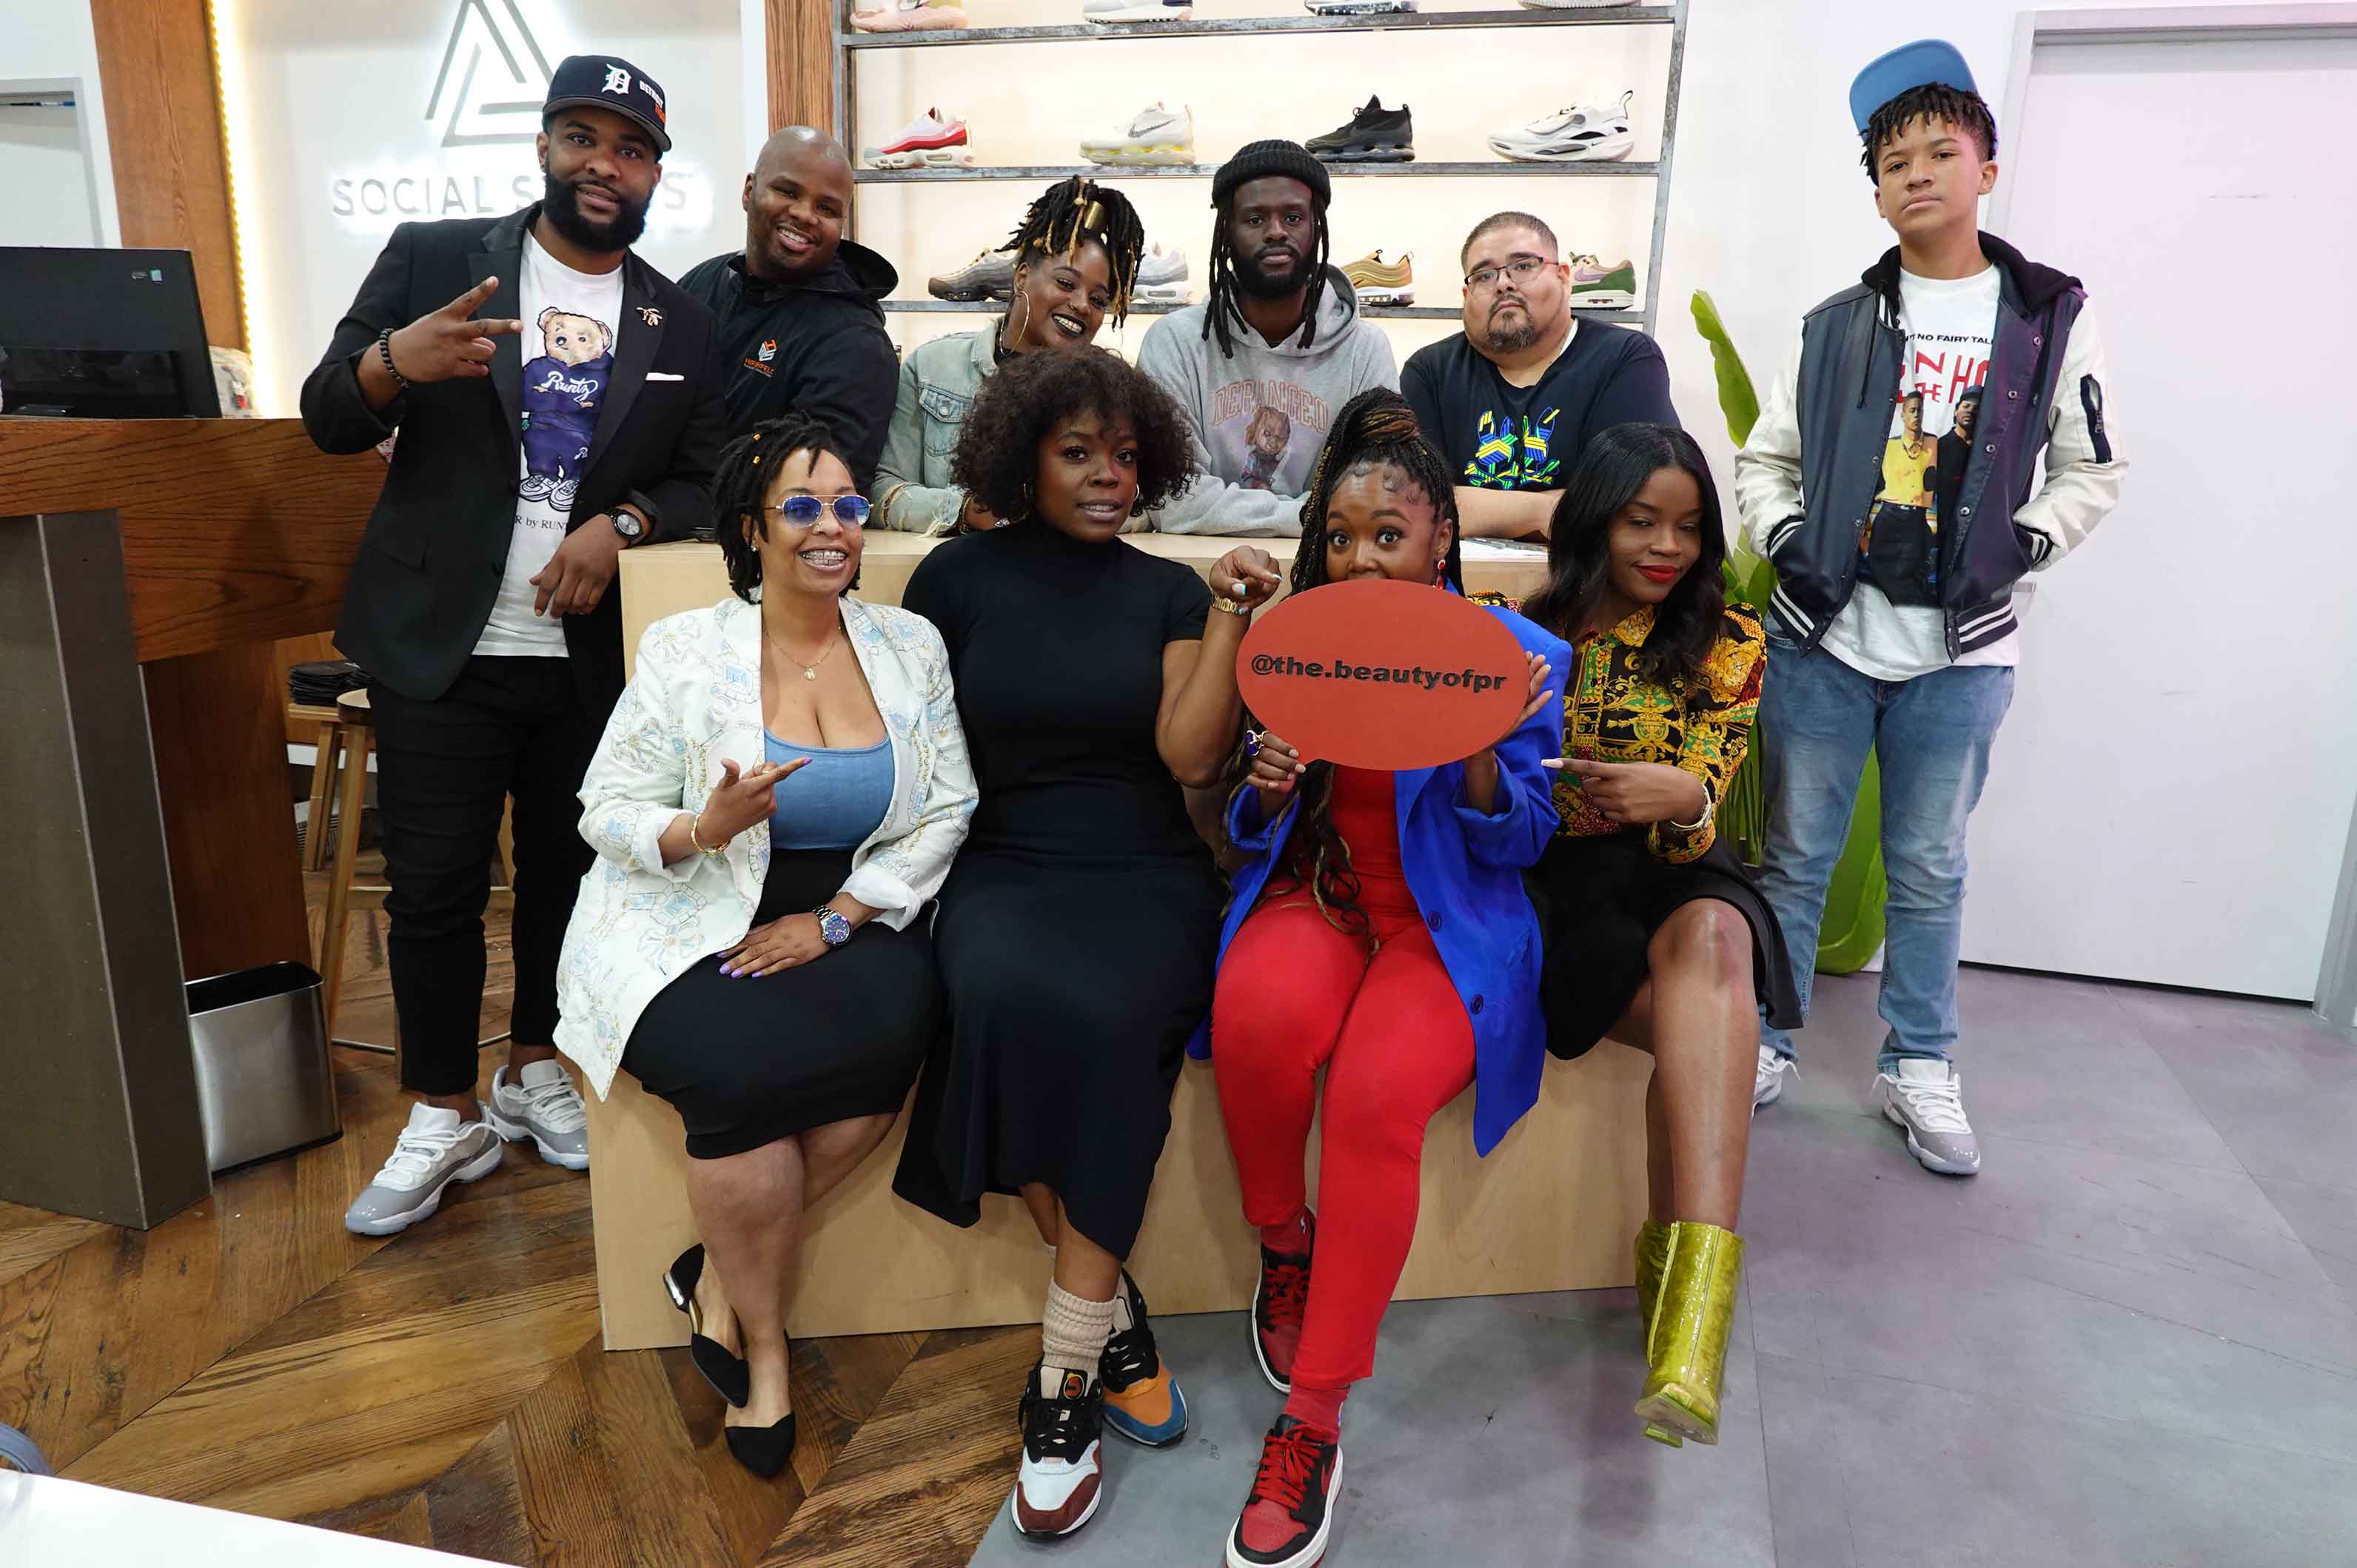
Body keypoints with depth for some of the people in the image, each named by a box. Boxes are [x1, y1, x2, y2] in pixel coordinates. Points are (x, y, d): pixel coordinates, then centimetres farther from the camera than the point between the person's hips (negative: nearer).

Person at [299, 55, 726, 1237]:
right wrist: (394, 361, -23)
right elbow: (329, 419, 0)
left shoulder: (679, 326, 8)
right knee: (434, 884, 2)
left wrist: (620, 525, -13)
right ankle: (443, 1118, 18)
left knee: (565, 870, 13)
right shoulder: (433, 259, 2)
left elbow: (704, 477, 8)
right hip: (440, 649, -2)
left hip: (595, 653, 2)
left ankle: (535, 1069, 32)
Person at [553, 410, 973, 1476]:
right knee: (741, 1070, -30)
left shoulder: (910, 646, 3)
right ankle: (761, 1337, -2)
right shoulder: (686, 649, -3)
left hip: (849, 919, 2)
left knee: (894, 1023, -30)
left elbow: (946, 813, 0)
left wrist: (833, 920, -11)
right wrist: (705, 830, -25)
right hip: (689, 929, -2)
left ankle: (719, 1271, -6)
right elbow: (606, 812, -3)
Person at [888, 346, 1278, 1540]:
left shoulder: (1169, 592, 10)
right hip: (1001, 869, 0)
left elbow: (1192, 758, -3)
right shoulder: (960, 576, 9)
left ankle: (1066, 1375, -17)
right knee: (1004, 993, -34)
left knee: (1107, 1022, -32)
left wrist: (1227, 619, -9)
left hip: (1146, 876, 0)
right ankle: (1113, 1314, -12)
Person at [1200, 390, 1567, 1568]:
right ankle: (1282, 1246, -2)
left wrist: (1481, 753, -21)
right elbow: (1250, 828, 12)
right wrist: (1262, 788, -12)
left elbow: (1519, 842, -1)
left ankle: (1311, 1421, -15)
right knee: (1261, 1013, -34)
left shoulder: (1513, 653, 1)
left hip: (1450, 925, -2)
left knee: (1377, 1093, -32)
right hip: (1314, 896, 2)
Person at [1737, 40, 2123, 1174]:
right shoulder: (1836, 327, 6)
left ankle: (1918, 1068, 24)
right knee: (1795, 855, 7)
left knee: (1929, 868, 9)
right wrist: (1785, 542, -7)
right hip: (1823, 634, 1)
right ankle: (1762, 1043, 20)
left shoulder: (2050, 319, 4)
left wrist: (2019, 547, -8)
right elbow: (1764, 459, 10)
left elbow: (2092, 474, 8)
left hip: (1960, 649, 0)